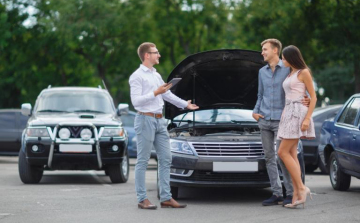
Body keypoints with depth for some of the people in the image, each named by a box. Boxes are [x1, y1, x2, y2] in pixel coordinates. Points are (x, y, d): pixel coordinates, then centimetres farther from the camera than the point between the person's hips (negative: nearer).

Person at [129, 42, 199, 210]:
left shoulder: (156, 75, 19)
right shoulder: (137, 76, -8)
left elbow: (168, 95, 31)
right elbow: (136, 101, -17)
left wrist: (185, 104, 38)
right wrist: (155, 93, -18)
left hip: (160, 120, 9)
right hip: (145, 120, -9)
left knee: (165, 159, 6)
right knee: (143, 161, -4)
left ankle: (166, 198, 9)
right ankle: (142, 199, -1)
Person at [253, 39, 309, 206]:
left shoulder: (288, 70, -2)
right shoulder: (262, 72, 15)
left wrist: (306, 101, -21)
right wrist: (255, 111, 8)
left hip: (281, 120, -6)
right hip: (264, 120, 6)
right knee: (269, 157, 4)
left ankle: (291, 193, -3)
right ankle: (276, 194, 9)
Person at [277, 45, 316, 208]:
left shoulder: (304, 72, -5)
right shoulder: (290, 75, 20)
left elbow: (313, 97, -8)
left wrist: (307, 118, -18)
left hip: (298, 113, -9)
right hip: (288, 114, 9)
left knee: (283, 152, -14)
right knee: (291, 155, 2)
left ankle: (301, 188, -12)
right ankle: (297, 195, -2)